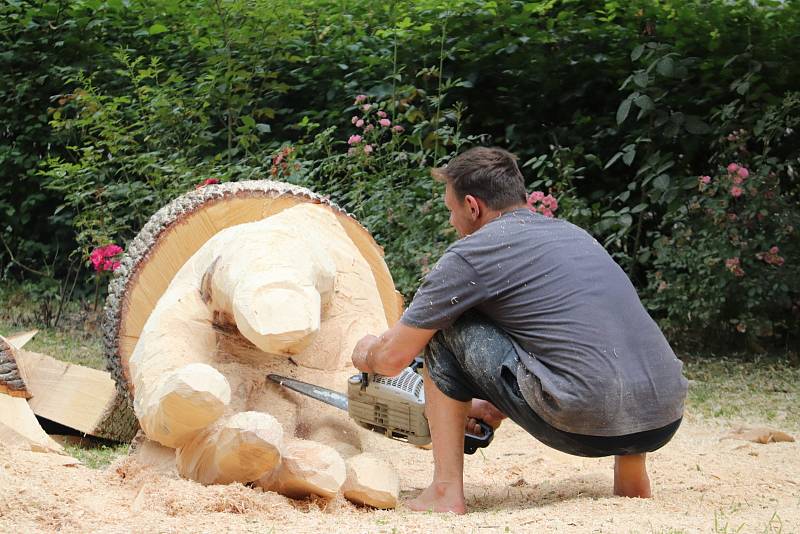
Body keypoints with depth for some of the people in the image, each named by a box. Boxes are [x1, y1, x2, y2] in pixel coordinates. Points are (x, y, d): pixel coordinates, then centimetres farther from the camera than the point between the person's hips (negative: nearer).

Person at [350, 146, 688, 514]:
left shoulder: (472, 253, 4)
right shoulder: (571, 233, 24)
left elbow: (392, 357, 9)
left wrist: (366, 354, 32)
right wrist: (494, 407, 39)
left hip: (590, 425, -6)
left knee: (444, 328, 11)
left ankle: (446, 492, 10)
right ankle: (631, 479, 24)